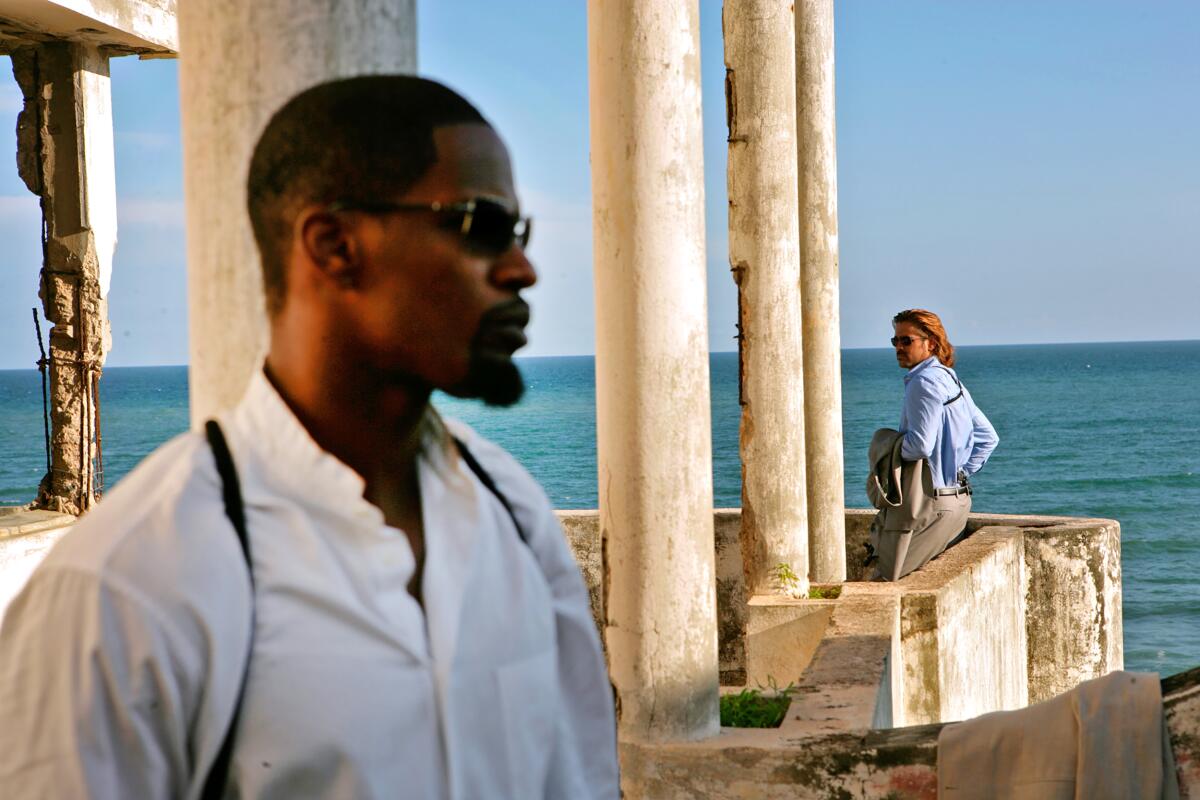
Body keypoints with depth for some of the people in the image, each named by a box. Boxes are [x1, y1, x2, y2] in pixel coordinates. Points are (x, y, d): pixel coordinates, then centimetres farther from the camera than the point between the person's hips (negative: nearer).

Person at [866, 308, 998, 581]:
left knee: (885, 581, -4)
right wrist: (960, 473, 15)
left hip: (928, 503, -10)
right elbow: (988, 438, 20)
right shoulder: (952, 380, 16)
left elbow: (920, 445, -24)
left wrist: (889, 443, -5)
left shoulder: (924, 382, -15)